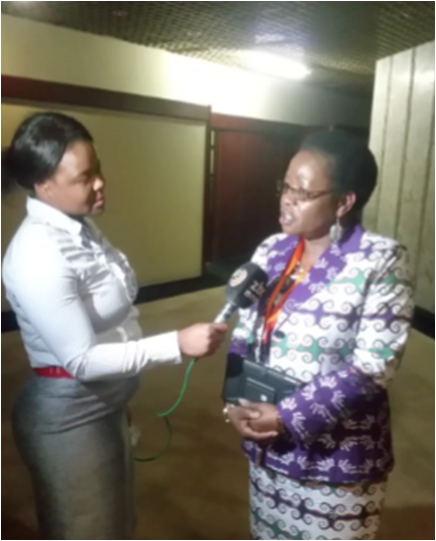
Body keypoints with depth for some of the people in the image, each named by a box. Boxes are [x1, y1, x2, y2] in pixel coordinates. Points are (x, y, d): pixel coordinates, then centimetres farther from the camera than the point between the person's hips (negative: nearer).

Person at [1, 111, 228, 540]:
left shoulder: (79, 226, -1)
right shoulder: (37, 254, -28)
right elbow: (82, 360, -26)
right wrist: (177, 345, -29)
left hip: (105, 406, 8)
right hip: (68, 418, -8)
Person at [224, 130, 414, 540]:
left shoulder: (380, 261, -17)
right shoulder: (271, 251, -1)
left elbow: (371, 367, -21)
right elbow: (243, 336, 4)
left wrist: (288, 417, -20)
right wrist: (237, 404, -10)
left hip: (337, 458, -5)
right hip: (266, 447, 5)